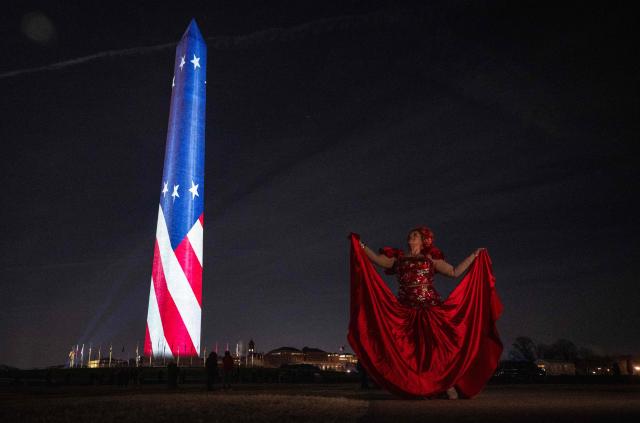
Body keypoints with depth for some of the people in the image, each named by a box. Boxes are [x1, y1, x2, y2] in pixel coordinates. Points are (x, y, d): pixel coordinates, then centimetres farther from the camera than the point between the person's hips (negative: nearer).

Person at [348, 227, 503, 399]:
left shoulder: (431, 259, 16)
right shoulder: (398, 258, 19)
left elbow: (455, 272, 11)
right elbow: (377, 259, 7)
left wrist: (474, 255, 11)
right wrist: (360, 245, 0)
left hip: (431, 307, -1)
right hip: (406, 310, 1)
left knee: (438, 344, -8)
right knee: (410, 347, -4)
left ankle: (448, 385, -4)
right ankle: (417, 388, 1)